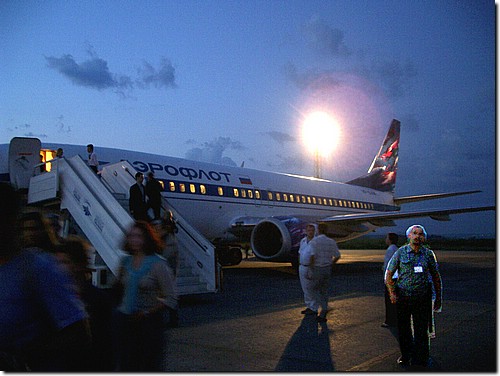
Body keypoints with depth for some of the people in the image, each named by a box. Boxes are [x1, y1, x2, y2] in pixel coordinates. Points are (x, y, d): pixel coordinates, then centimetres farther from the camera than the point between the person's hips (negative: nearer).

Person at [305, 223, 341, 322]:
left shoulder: (313, 241, -12)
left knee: (315, 290, 11)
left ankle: (324, 308, -10)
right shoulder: (331, 242, 2)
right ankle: (322, 316, 13)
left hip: (317, 269, -4)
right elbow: (337, 256, 8)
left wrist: (310, 269, -14)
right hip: (327, 269, 4)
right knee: (324, 291, 13)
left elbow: (312, 256, -24)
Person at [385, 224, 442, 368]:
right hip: (402, 296, 0)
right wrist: (392, 293, -8)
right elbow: (388, 274, 3)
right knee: (403, 329, 11)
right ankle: (406, 356, 31)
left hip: (422, 297, 0)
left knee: (421, 330, 0)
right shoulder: (400, 252, 0)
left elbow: (436, 276, 12)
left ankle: (421, 360, 14)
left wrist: (438, 298, 10)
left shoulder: (428, 254, 3)